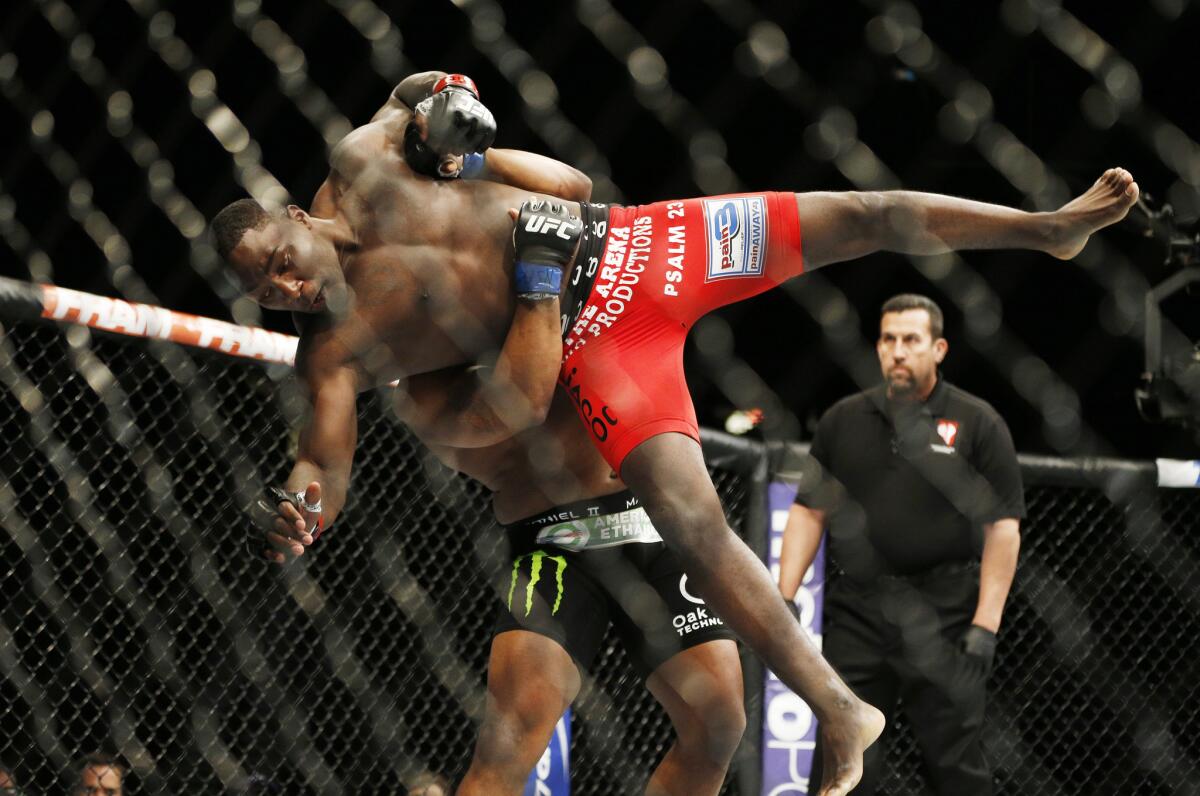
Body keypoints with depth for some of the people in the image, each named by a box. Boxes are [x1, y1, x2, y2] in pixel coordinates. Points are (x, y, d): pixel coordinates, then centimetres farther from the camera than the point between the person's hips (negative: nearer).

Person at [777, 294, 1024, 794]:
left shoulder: (978, 424, -1)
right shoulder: (843, 420, 9)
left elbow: (1003, 528, -4)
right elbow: (809, 510, 12)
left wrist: (985, 627, -10)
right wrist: (784, 600, 1)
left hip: (943, 615, -3)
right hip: (857, 609, 3)